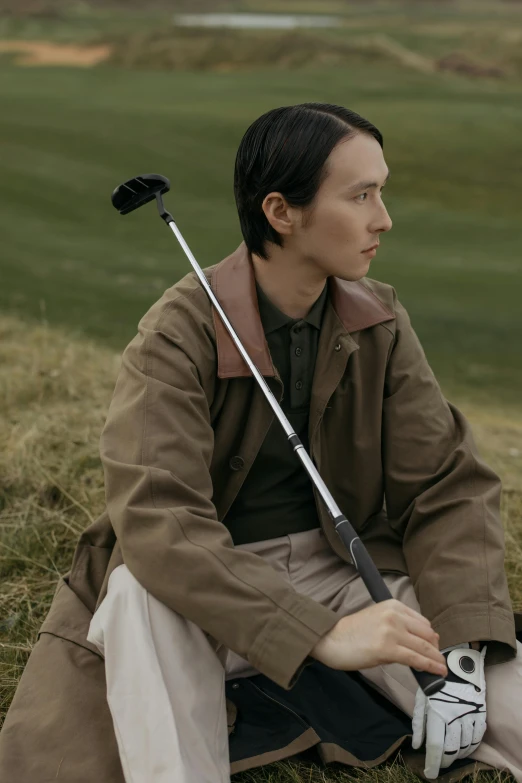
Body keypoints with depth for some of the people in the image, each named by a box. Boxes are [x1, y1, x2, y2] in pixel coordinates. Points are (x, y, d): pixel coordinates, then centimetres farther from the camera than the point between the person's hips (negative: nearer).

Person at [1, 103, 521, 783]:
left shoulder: (380, 323, -3)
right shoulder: (180, 332, -18)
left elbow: (448, 485, -4)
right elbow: (155, 518, -31)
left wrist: (463, 650, -21)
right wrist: (322, 632, -41)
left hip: (341, 564, 3)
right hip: (211, 586, -3)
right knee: (140, 591, -37)